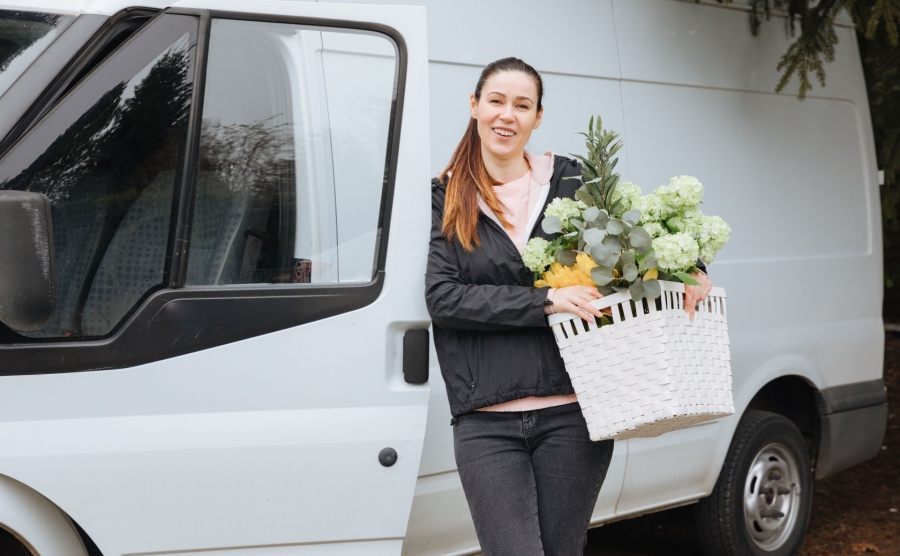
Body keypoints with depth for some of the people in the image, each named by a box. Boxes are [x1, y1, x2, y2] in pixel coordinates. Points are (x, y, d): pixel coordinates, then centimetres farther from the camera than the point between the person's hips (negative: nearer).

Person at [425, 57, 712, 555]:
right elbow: (441, 297, -7)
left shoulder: (570, 181, 7)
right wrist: (547, 301, -14)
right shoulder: (446, 199, 5)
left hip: (571, 416, 1)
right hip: (486, 424, -1)